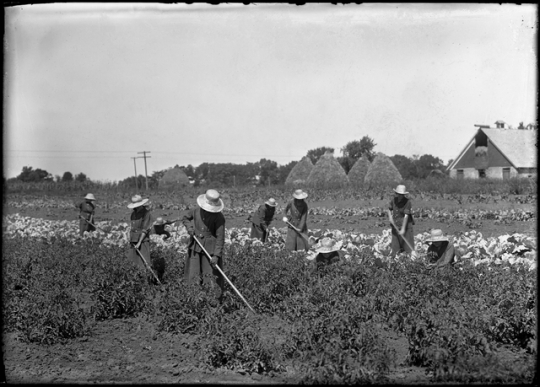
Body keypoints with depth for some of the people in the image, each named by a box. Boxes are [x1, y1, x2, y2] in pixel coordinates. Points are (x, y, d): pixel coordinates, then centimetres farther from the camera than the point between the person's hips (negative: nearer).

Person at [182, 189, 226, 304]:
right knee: (193, 276, 9)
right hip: (195, 248, 4)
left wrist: (216, 255, -20)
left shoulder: (219, 218, -16)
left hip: (210, 250, -4)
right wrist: (189, 227, -4)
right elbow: (185, 218, 17)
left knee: (211, 276, -1)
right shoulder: (196, 211, -4)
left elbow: (220, 238, -15)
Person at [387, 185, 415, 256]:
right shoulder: (394, 199, -2)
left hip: (406, 224, -4)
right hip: (396, 225, 4)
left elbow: (406, 215, -20)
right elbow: (389, 209, 13)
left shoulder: (407, 201, -17)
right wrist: (390, 216, -8)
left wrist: (403, 229, -23)